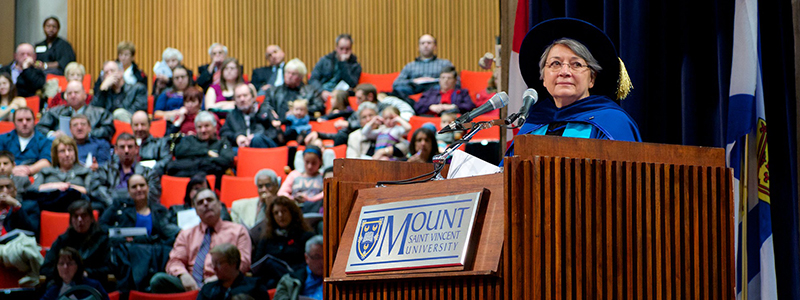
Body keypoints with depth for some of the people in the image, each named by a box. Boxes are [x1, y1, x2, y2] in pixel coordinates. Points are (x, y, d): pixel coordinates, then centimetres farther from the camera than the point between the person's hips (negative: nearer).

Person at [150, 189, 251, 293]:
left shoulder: (238, 230, 19)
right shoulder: (186, 234, 28)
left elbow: (243, 263, 7)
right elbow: (175, 261, 15)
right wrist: (183, 275, -11)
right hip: (191, 285, 4)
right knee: (158, 279, -27)